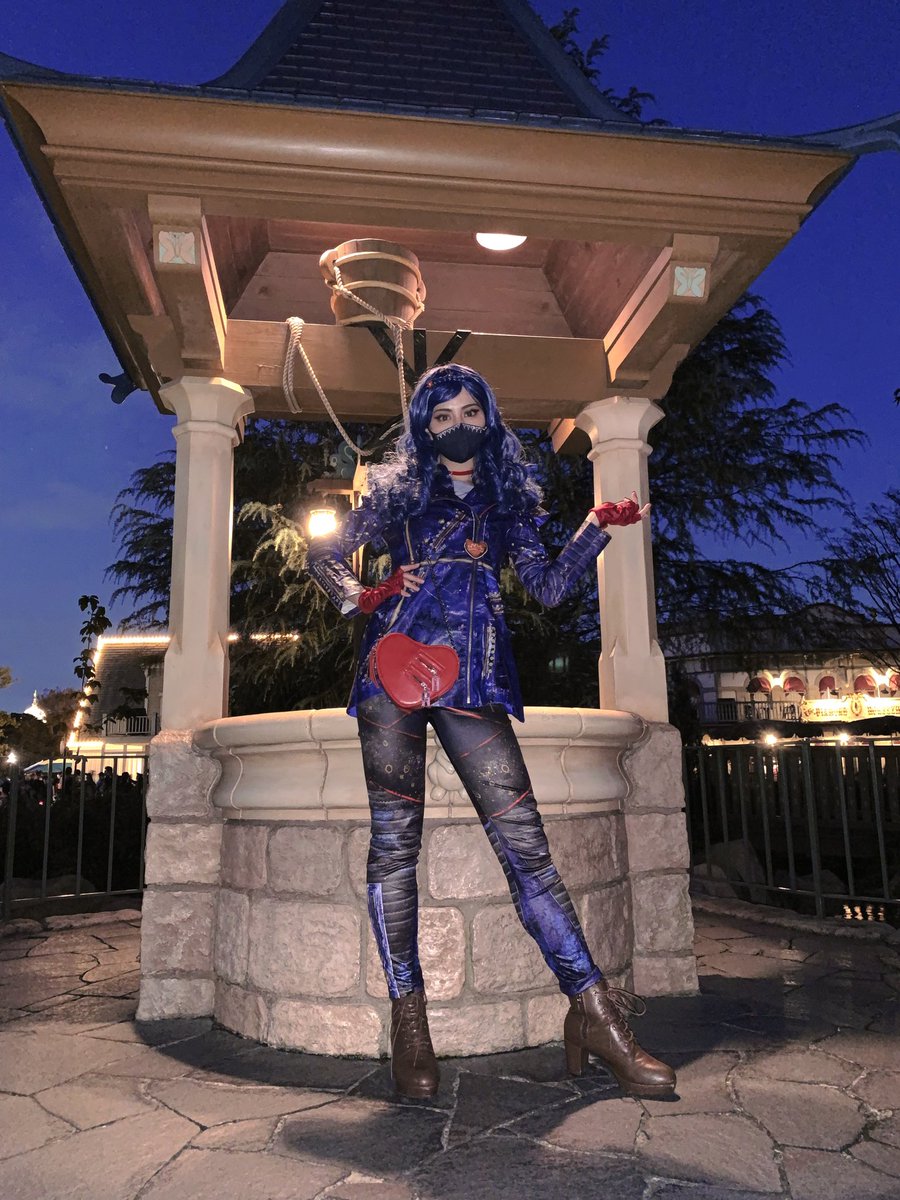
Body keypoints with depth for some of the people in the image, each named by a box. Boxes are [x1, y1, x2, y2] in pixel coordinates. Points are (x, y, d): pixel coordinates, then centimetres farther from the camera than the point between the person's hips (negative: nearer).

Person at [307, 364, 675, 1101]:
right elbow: (324, 556, 16)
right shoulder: (397, 489, 13)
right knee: (395, 839, -2)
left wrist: (597, 530, 4)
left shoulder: (510, 498, 18)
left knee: (523, 839, -6)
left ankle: (592, 1011, 1)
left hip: (474, 678, 1)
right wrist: (362, 600, -2)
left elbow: (548, 587, 13)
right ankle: (407, 1017, 7)